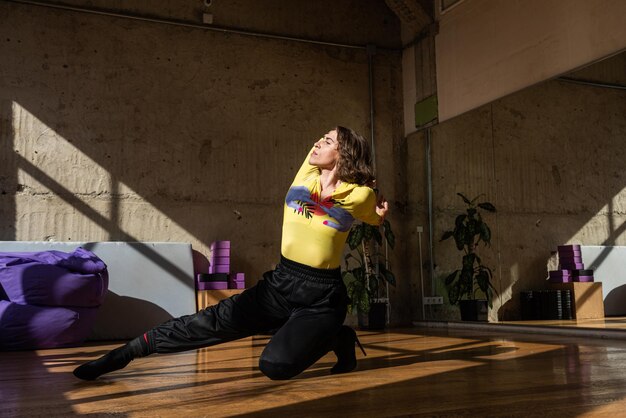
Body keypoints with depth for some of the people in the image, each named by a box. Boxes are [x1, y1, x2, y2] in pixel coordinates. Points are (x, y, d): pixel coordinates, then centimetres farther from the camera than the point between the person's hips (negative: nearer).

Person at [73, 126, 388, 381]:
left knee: (275, 365, -23)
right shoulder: (305, 177, 2)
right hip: (281, 282, 4)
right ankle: (125, 353, 1)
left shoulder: (360, 195, -7)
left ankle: (337, 339, 3)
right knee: (214, 322, -11)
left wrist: (380, 210, -3)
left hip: (321, 297, -4)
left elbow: (376, 217, 17)